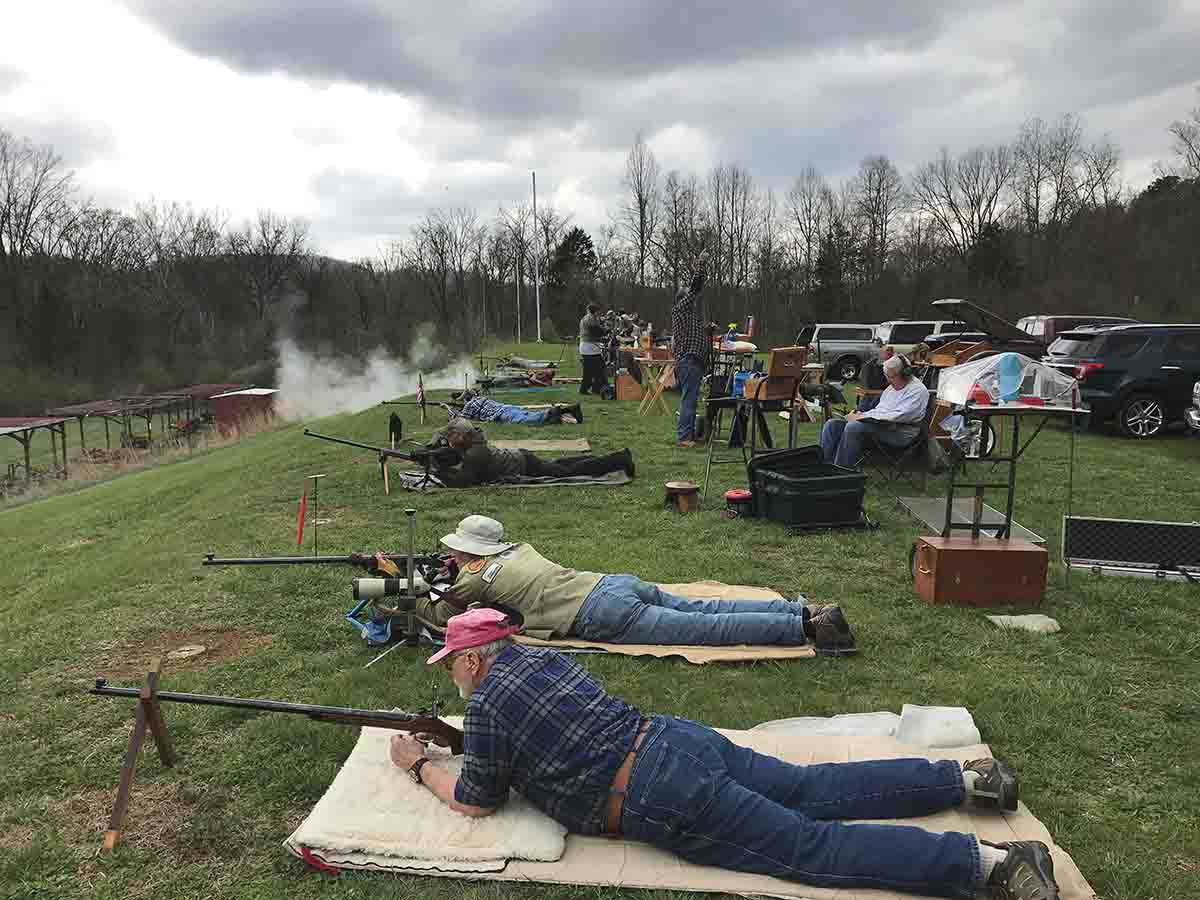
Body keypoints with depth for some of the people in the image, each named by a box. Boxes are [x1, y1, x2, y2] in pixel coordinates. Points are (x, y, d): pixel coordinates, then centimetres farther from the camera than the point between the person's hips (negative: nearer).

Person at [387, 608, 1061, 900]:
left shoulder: (488, 704, -5)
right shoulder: (546, 657, 18)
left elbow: (477, 801, 6)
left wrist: (420, 765, 20)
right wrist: (462, 736, 38)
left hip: (670, 805, -8)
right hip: (685, 739, 8)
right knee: (817, 791, 15)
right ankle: (965, 777, 12)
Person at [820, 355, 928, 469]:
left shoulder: (918, 390, -8)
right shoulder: (891, 387, 19)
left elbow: (899, 416, -19)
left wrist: (864, 416, -19)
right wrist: (861, 415, 1)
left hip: (901, 433, -9)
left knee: (854, 426, -33)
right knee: (832, 425, -8)